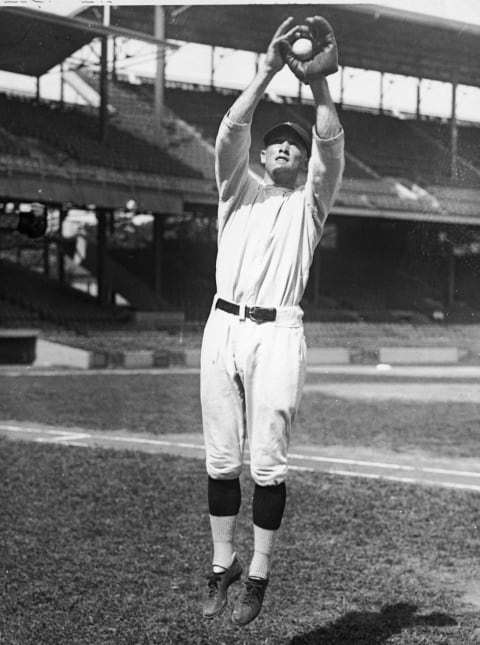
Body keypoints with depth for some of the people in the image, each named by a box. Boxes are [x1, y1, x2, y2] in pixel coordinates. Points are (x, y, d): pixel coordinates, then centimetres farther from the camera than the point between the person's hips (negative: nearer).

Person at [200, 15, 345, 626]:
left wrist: (319, 83, -21)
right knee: (221, 458, 6)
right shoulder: (241, 190, 16)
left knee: (267, 463, -3)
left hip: (277, 334, -2)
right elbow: (229, 132, -3)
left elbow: (332, 147, -7)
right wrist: (268, 70, -13)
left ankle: (258, 575, 8)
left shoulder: (309, 202, 12)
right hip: (223, 326, 2)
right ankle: (222, 564, 17)